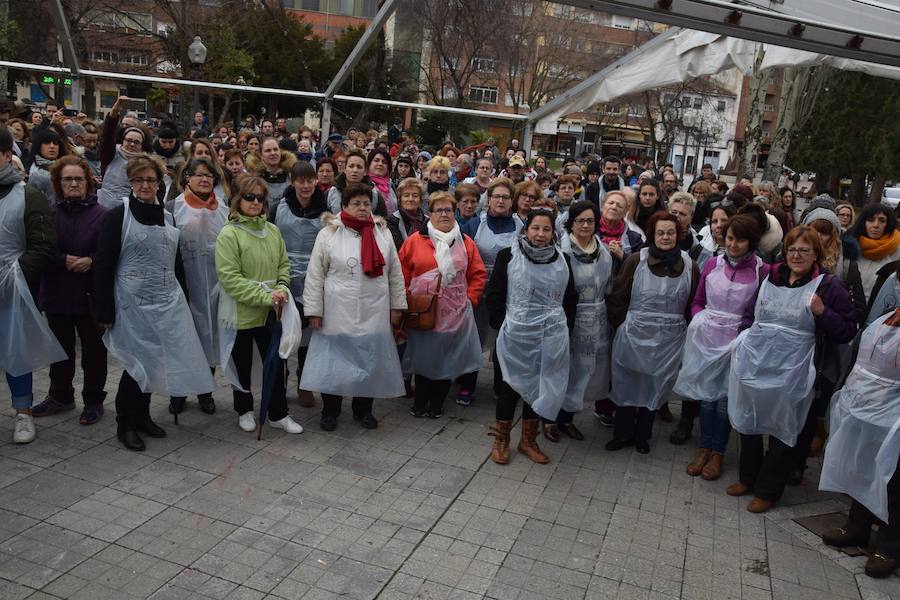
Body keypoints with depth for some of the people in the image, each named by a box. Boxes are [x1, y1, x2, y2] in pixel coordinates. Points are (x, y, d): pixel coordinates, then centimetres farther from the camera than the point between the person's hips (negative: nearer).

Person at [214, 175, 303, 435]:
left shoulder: (272, 231, 2)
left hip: (270, 312, 4)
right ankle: (245, 410, 34)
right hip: (241, 312, -4)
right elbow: (230, 277, -19)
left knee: (276, 362, 9)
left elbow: (284, 263, 12)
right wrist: (264, 297, -22)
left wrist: (282, 287, -8)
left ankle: (278, 414, 24)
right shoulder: (229, 234, -14)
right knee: (243, 364, 14)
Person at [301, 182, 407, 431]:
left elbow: (395, 272, 10)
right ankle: (330, 411, 24)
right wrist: (314, 310, -7)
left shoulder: (383, 233, 6)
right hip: (337, 313, -3)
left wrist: (397, 305, 8)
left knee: (370, 361, 11)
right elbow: (315, 275, -3)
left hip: (374, 314, 3)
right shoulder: (328, 234, -4)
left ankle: (363, 409, 29)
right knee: (334, 362, 6)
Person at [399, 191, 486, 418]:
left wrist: (470, 299, 0)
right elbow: (402, 274, 2)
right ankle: (420, 402, 23)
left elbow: (478, 274, 9)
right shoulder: (415, 240, 0)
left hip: (454, 314, 2)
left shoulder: (465, 243, 6)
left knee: (447, 358, 8)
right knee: (423, 357, 6)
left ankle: (437, 403, 24)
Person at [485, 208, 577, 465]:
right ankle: (501, 439, 23)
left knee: (538, 386, 12)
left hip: (549, 339, 3)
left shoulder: (561, 261, 6)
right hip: (515, 336, -3)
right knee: (511, 386, 6)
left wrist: (564, 328, 7)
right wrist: (502, 325, -7)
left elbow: (570, 299, 15)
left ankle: (528, 440, 28)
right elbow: (494, 295, -1)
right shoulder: (508, 257, -4)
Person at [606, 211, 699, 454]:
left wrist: (684, 329, 3)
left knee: (655, 386, 12)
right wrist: (624, 325, -3)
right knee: (627, 384, 8)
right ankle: (623, 433, 26)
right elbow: (617, 297, -1)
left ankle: (642, 436, 30)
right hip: (634, 335, -1)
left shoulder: (689, 266, 1)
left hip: (669, 340, 1)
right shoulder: (636, 261, -5)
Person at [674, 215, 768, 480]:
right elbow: (697, 301, 13)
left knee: (725, 398, 7)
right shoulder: (712, 264, 2)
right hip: (706, 338, 3)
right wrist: (699, 321, -3)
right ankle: (704, 447, 25)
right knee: (707, 395, 11)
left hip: (736, 342, -2)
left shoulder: (762, 271, -8)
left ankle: (717, 452, 23)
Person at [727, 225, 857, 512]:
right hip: (752, 363, 4)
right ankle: (747, 478, 36)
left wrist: (822, 312, -20)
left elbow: (847, 332, -6)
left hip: (788, 372, -4)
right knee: (748, 423, 16)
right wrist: (743, 338, 10)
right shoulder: (770, 276, 5)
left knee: (781, 430, 9)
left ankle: (768, 490, 26)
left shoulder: (829, 286, -6)